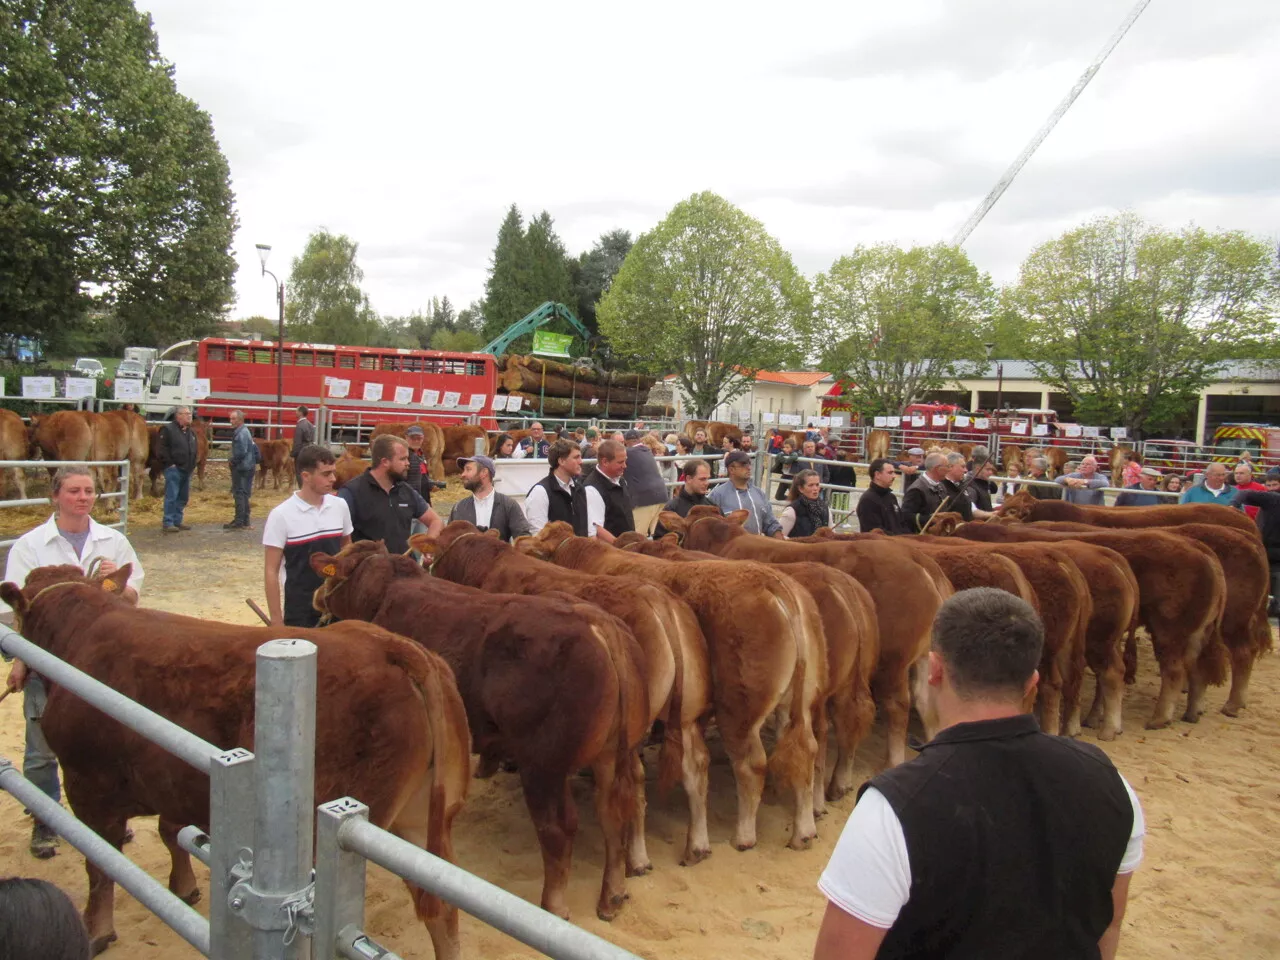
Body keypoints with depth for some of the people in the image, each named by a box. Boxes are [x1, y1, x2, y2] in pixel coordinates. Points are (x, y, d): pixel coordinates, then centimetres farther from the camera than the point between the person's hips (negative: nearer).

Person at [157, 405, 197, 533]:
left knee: (183, 497, 12)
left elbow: (194, 450, 24)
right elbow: (161, 449, -14)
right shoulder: (168, 429, -9)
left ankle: (177, 521, 21)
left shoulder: (191, 432, 15)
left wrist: (192, 465, 13)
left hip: (187, 470, 8)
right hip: (174, 469, -8)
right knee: (171, 497, -7)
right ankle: (168, 523, -4)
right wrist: (169, 463, -16)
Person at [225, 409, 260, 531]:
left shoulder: (241, 434, -16)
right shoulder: (245, 431, 16)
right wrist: (255, 461, 15)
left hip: (242, 469, -10)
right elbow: (255, 448, 19)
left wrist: (231, 461, -11)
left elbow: (242, 452, -23)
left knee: (239, 494, -7)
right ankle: (245, 521, 18)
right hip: (248, 466, 10)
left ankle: (239, 522, -5)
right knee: (244, 495, 13)